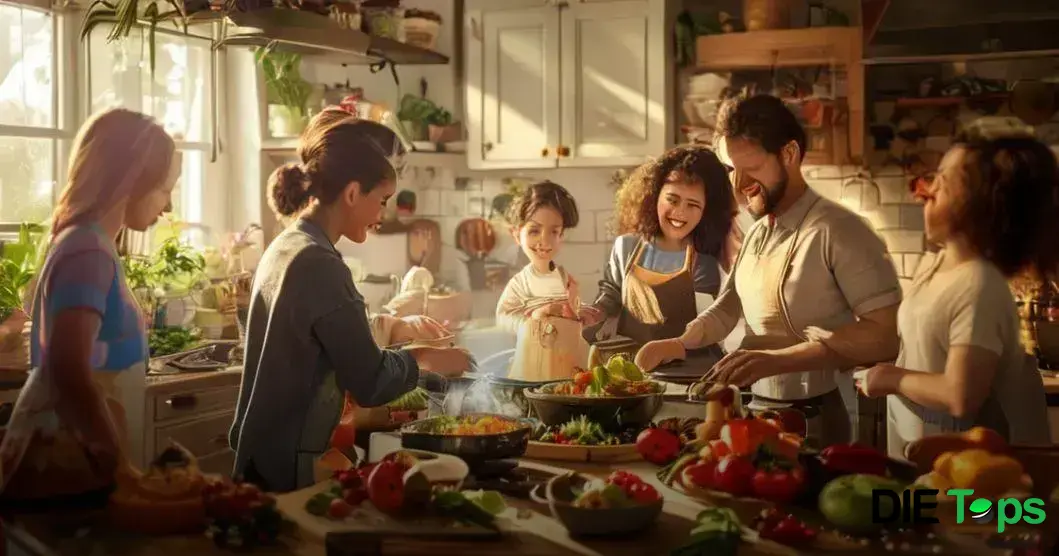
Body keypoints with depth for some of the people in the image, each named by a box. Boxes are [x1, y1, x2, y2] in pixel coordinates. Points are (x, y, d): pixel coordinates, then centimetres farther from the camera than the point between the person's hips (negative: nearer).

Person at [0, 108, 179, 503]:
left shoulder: (85, 243, 12)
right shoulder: (90, 252, -17)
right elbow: (68, 373, -28)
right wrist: (122, 471, -23)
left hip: (75, 455, 9)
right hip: (67, 464, -9)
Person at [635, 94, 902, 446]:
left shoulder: (838, 231, -18)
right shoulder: (756, 234, 9)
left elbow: (885, 335, -25)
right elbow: (728, 307, 18)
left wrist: (776, 360, -30)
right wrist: (678, 344, -1)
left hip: (815, 417, -7)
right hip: (758, 409, 7)